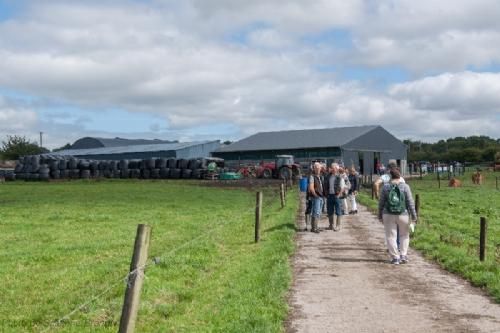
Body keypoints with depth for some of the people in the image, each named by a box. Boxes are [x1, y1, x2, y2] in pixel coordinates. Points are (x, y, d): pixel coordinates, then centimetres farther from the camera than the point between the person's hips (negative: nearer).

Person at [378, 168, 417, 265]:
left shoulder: (385, 187, -3)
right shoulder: (405, 187, -6)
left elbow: (381, 203, 1)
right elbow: (410, 202, -6)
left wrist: (380, 215, 12)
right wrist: (414, 215, 2)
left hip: (388, 215, 0)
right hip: (403, 215, 0)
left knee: (391, 236, 7)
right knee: (404, 235, 17)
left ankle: (395, 257, 3)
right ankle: (403, 255, 10)